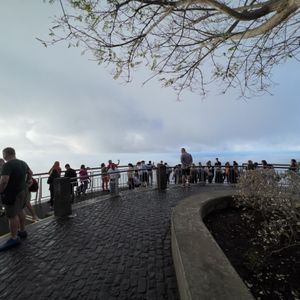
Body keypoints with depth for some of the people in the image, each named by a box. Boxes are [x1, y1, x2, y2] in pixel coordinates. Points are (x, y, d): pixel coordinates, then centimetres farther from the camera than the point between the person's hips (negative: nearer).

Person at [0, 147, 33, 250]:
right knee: (20, 211, 20)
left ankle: (14, 238, 13)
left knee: (12, 215, 2)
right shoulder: (23, 163, 6)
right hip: (23, 191, 8)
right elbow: (30, 173, 21)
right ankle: (22, 231, 34)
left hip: (12, 194, -8)